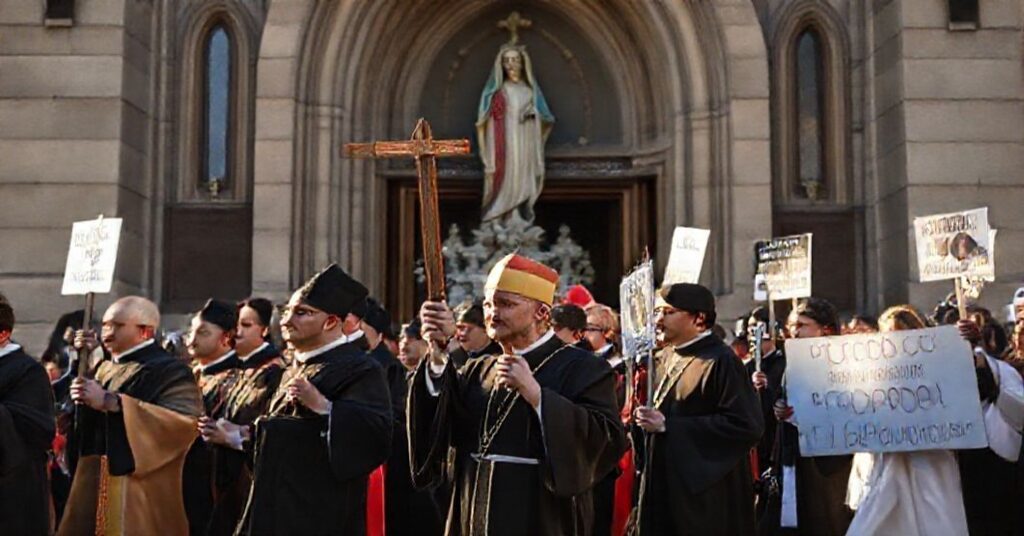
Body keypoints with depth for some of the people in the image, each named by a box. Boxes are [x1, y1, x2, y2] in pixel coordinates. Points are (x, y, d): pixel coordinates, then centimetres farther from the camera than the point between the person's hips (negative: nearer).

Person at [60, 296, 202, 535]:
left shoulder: (169, 371, -9)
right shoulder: (106, 369, 17)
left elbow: (184, 421, -25)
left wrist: (111, 402, -25)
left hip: (138, 492, -8)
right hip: (94, 486, 8)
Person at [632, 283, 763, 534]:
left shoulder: (720, 361, -15)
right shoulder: (665, 359, 12)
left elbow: (746, 426, -24)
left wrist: (667, 425, -20)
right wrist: (645, 416, -2)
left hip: (705, 493, -8)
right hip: (663, 486, 8)